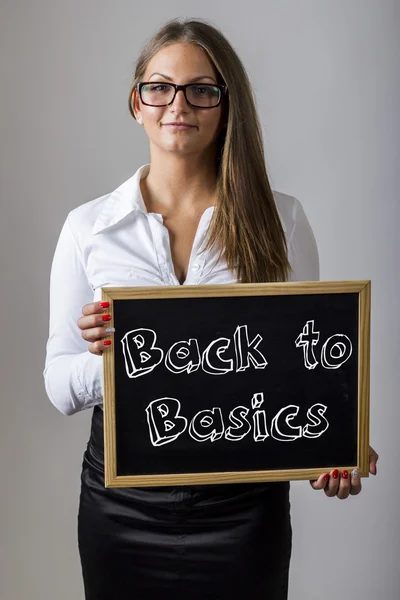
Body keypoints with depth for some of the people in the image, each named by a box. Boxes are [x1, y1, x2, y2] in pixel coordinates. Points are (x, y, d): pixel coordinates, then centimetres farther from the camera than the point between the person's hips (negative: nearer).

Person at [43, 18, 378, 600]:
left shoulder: (280, 219, -1)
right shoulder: (88, 226, -1)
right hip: (123, 501, 1)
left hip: (244, 502, 0)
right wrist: (105, 355, -22)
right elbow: (59, 386, 0)